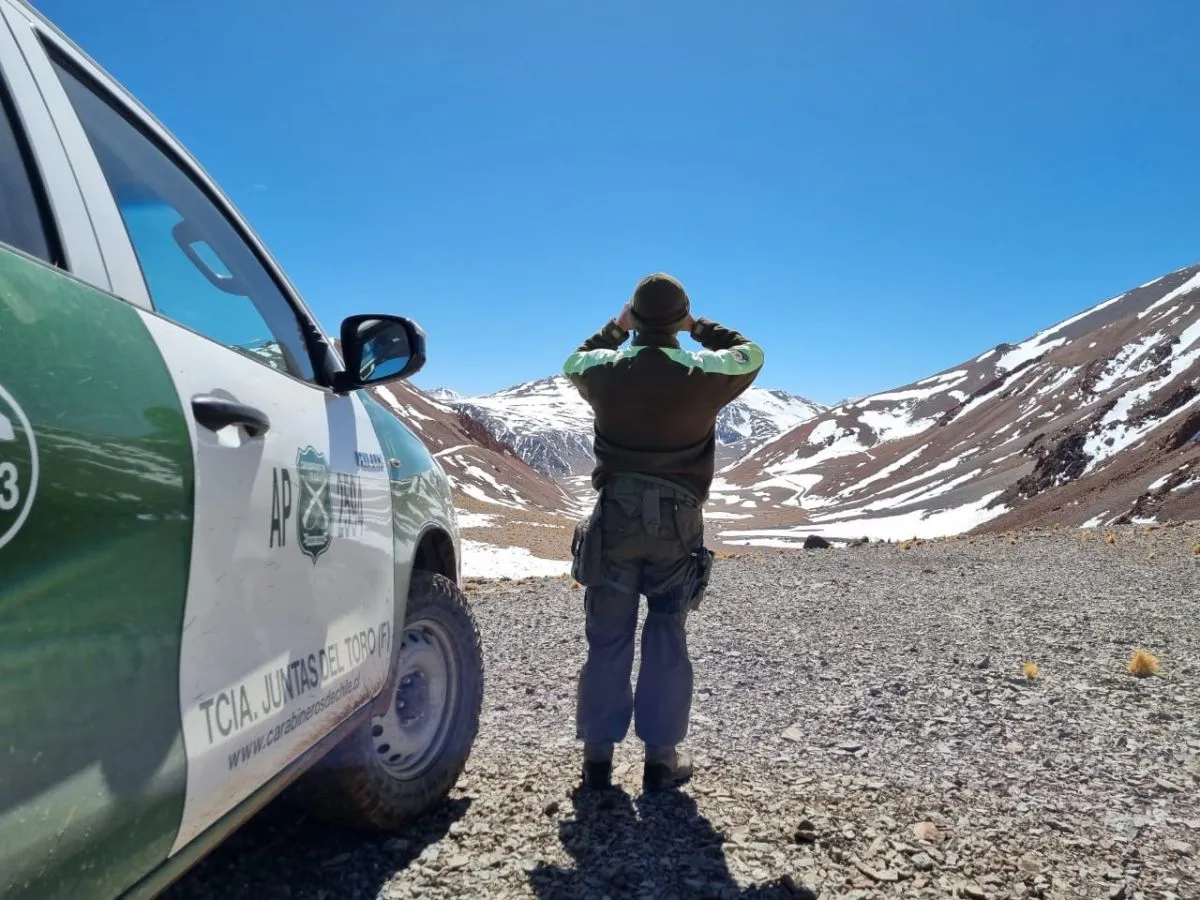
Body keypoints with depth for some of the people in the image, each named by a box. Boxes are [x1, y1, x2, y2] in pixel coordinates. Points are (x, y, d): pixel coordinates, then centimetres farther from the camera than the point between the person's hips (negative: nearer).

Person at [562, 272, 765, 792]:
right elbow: (750, 355, 11)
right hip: (677, 522, -1)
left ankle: (598, 755, 16)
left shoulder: (606, 373, -6)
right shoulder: (702, 375, -11)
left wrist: (617, 327, 24)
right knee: (667, 642, 9)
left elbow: (575, 362, 19)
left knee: (607, 640, 9)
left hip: (615, 517, 1)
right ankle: (661, 758, 16)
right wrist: (699, 328, 17)